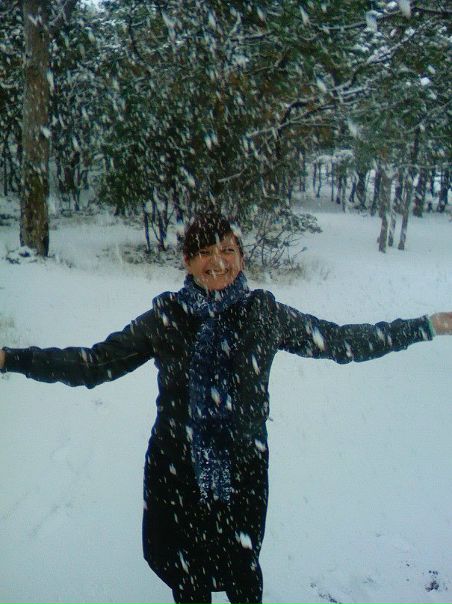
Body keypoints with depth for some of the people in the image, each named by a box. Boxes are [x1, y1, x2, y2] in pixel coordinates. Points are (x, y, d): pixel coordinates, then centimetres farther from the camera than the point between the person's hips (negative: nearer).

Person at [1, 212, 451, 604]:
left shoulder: (264, 314, -5)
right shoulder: (165, 317, -5)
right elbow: (95, 363, 0)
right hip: (176, 474, 1)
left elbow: (340, 341, 1)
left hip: (241, 473, 0)